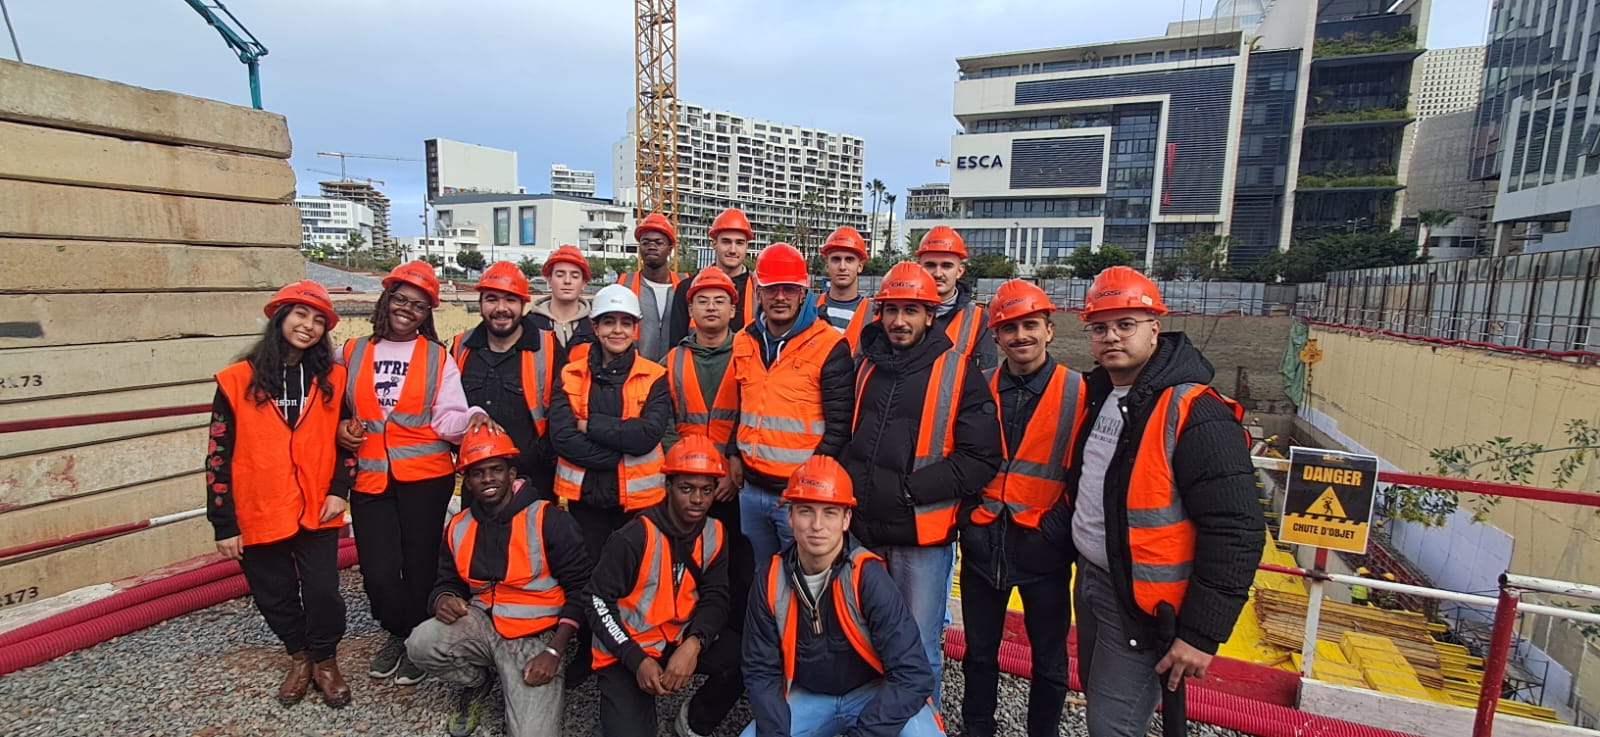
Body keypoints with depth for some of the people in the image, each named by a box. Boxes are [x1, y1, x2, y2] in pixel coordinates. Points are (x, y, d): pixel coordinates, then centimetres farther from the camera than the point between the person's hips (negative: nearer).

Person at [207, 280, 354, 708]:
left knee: (322, 592, 2)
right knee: (276, 597, 14)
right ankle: (298, 658, 38)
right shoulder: (238, 381, -5)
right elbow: (219, 455, -4)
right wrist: (224, 523, -5)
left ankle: (325, 661, 27)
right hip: (259, 515, 0)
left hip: (316, 512, 0)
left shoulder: (332, 379, 0)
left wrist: (339, 490, -4)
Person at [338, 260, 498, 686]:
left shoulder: (438, 357, 3)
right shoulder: (352, 352, 8)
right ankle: (399, 633, 29)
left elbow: (447, 420, -4)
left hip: (425, 477, -1)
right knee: (378, 572, -1)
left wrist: (471, 417, -25)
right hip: (370, 478, 2)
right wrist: (340, 427, -3)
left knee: (420, 564, 5)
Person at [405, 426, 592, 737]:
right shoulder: (458, 527, 4)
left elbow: (580, 589, -11)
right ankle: (479, 679, 7)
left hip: (536, 636, -5)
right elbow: (448, 581, 19)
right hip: (481, 624, 5)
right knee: (420, 644, -24)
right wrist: (444, 599, -7)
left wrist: (554, 651, -17)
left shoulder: (549, 520, -14)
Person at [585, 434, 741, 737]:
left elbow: (715, 598, -3)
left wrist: (693, 643, -23)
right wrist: (637, 660, -23)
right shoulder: (632, 538, -20)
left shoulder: (714, 535, -4)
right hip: (626, 652, -4)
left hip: (679, 641, 5)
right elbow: (599, 603, -14)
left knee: (745, 659, -18)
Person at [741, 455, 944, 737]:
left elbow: (913, 674, -26)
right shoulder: (772, 581, -12)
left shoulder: (868, 577, -24)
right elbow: (761, 672, -3)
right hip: (809, 696, 4)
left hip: (874, 693, -4)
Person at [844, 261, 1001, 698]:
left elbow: (980, 459, -12)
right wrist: (851, 487, 4)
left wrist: (909, 490, -17)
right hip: (863, 529, 5)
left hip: (922, 535, -5)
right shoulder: (866, 367, 8)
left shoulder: (959, 374, -7)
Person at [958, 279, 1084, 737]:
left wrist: (1075, 534, -3)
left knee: (1049, 658, 15)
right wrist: (965, 513, 7)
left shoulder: (1077, 392, -7)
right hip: (982, 541, 3)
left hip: (1043, 545, -2)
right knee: (979, 651, 18)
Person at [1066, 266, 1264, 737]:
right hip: (1090, 579, 8)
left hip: (1141, 603, -8)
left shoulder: (1195, 414, -22)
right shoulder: (1096, 393, 3)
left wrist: (1202, 633, -21)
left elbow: (1235, 533, -23)